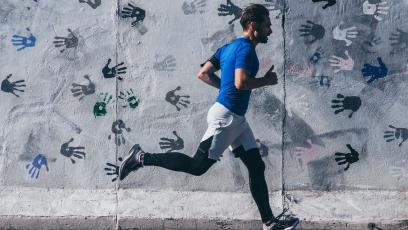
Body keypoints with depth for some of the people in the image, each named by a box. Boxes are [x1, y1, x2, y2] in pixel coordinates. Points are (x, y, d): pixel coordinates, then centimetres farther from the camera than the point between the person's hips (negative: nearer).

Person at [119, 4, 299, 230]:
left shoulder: (229, 47, 15)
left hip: (236, 118, 10)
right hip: (226, 116, -10)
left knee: (257, 167, 8)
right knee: (197, 166, -6)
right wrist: (266, 80, -11)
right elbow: (241, 82, -27)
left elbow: (203, 73, 15)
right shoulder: (246, 48, -13)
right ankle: (142, 157, 2)